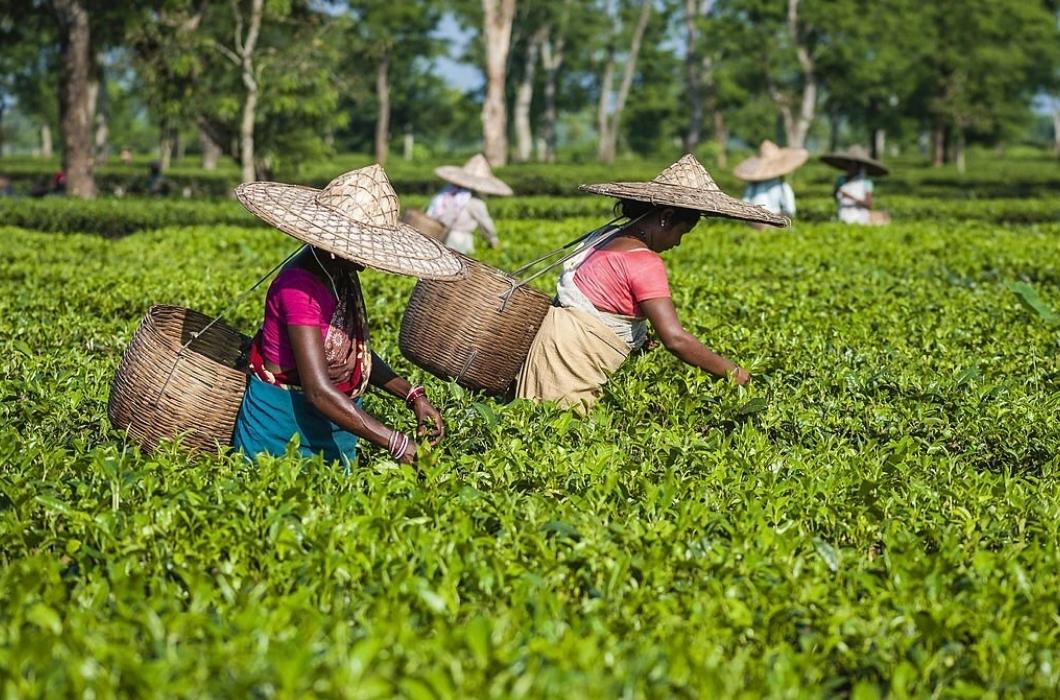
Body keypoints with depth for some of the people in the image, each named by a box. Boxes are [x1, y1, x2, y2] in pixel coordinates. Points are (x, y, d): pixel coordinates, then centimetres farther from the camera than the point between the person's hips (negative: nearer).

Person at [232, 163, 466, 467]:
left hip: (333, 428, 9)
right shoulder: (299, 287, -25)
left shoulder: (341, 276, 2)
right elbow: (318, 391, -31)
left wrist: (413, 396, -4)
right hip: (287, 423, -9)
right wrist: (397, 444, -34)